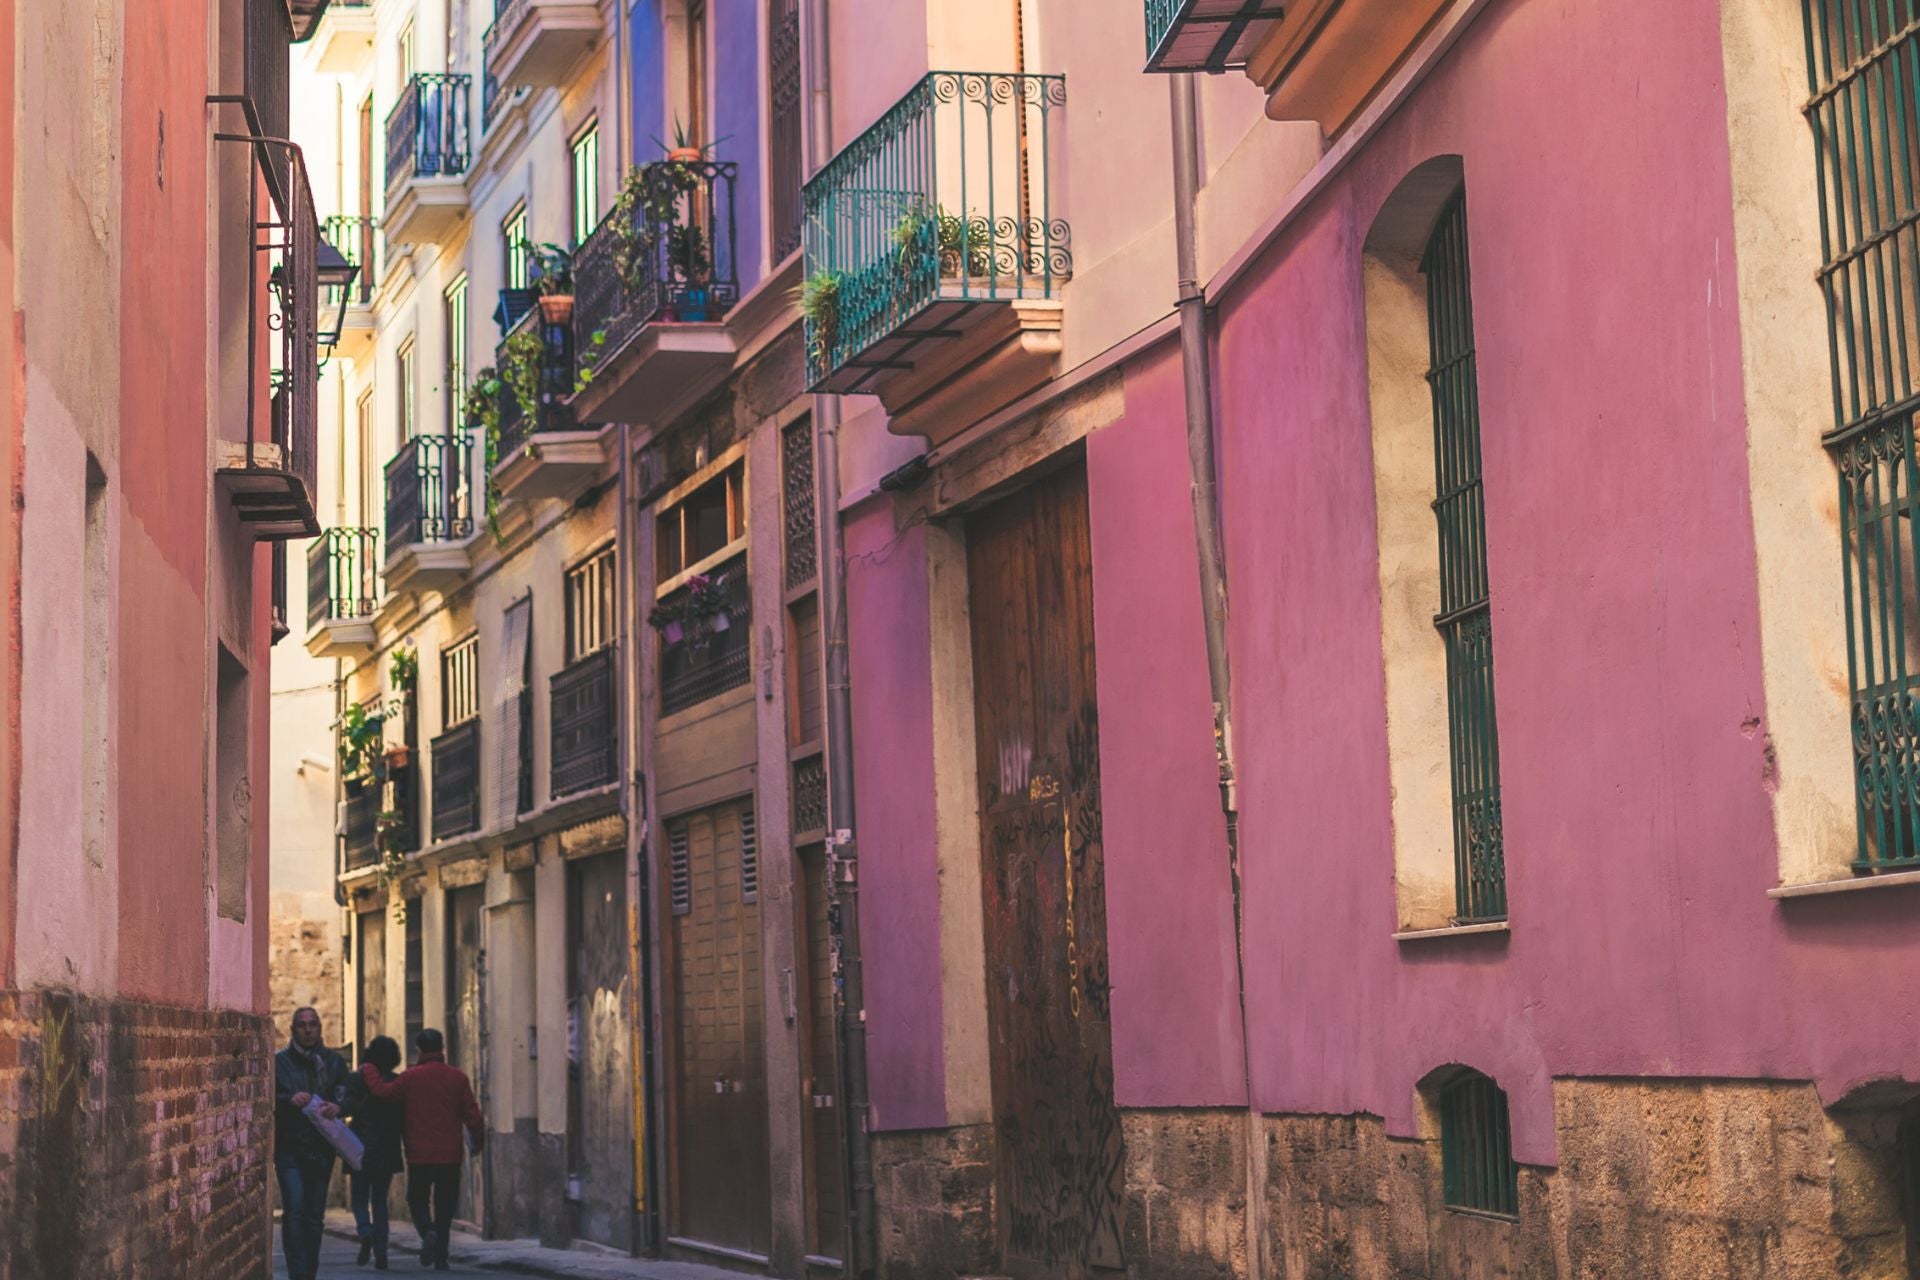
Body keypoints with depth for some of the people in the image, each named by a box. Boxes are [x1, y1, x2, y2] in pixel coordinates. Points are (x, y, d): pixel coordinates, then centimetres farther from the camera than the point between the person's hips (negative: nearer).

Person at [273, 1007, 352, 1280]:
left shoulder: (332, 1061, 11)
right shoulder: (280, 1061, 4)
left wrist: (338, 1105, -14)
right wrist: (289, 1100, -19)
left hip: (322, 1148, 3)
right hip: (289, 1148, -3)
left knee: (315, 1215, 8)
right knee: (295, 1211, -14)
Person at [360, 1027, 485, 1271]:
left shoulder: (411, 1077, -6)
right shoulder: (458, 1077, -1)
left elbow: (382, 1090, -10)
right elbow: (472, 1114, 0)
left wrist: (368, 1070, 7)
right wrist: (478, 1140, 15)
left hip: (419, 1154, -1)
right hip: (450, 1155, 1)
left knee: (417, 1199, 13)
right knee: (445, 1205, 9)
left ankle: (428, 1231, -17)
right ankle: (440, 1258, 5)